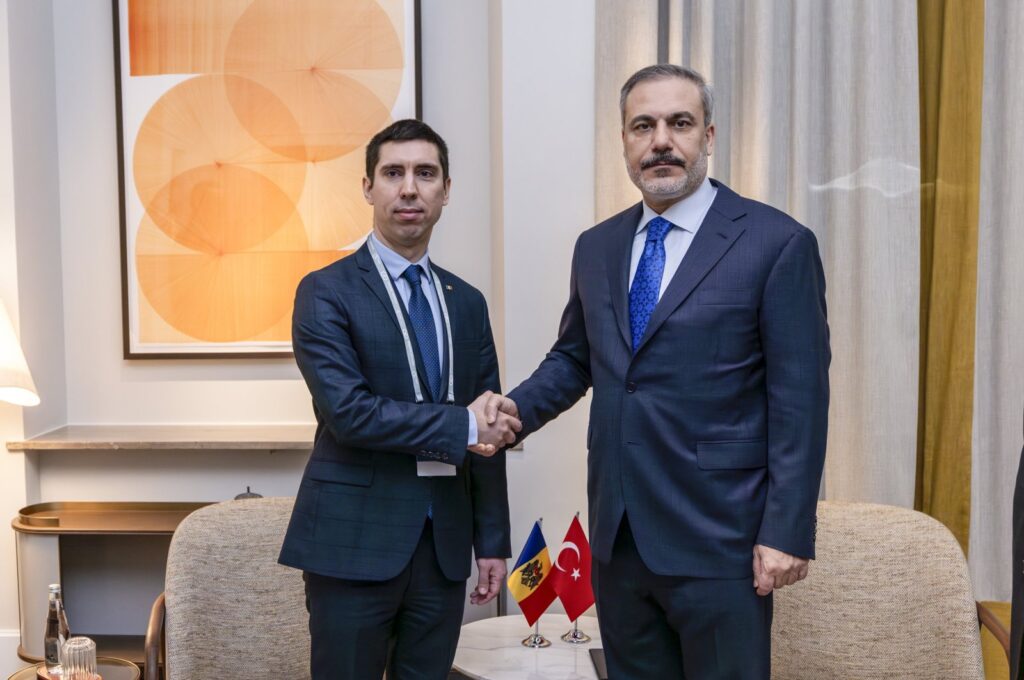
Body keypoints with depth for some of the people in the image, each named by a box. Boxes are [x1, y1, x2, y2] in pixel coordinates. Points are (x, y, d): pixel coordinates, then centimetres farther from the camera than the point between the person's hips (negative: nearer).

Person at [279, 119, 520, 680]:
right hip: (355, 543, -4)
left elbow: (488, 432, 11)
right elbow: (347, 411, -18)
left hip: (445, 545, 5)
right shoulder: (326, 292, -5)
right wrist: (460, 427, -14)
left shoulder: (467, 303, 10)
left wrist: (492, 541, 9)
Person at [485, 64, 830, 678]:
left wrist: (787, 533, -13)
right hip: (617, 536, 5)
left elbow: (799, 402, -10)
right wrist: (520, 406, 0)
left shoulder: (777, 243, -8)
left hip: (717, 539, -5)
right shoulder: (597, 246, 9)